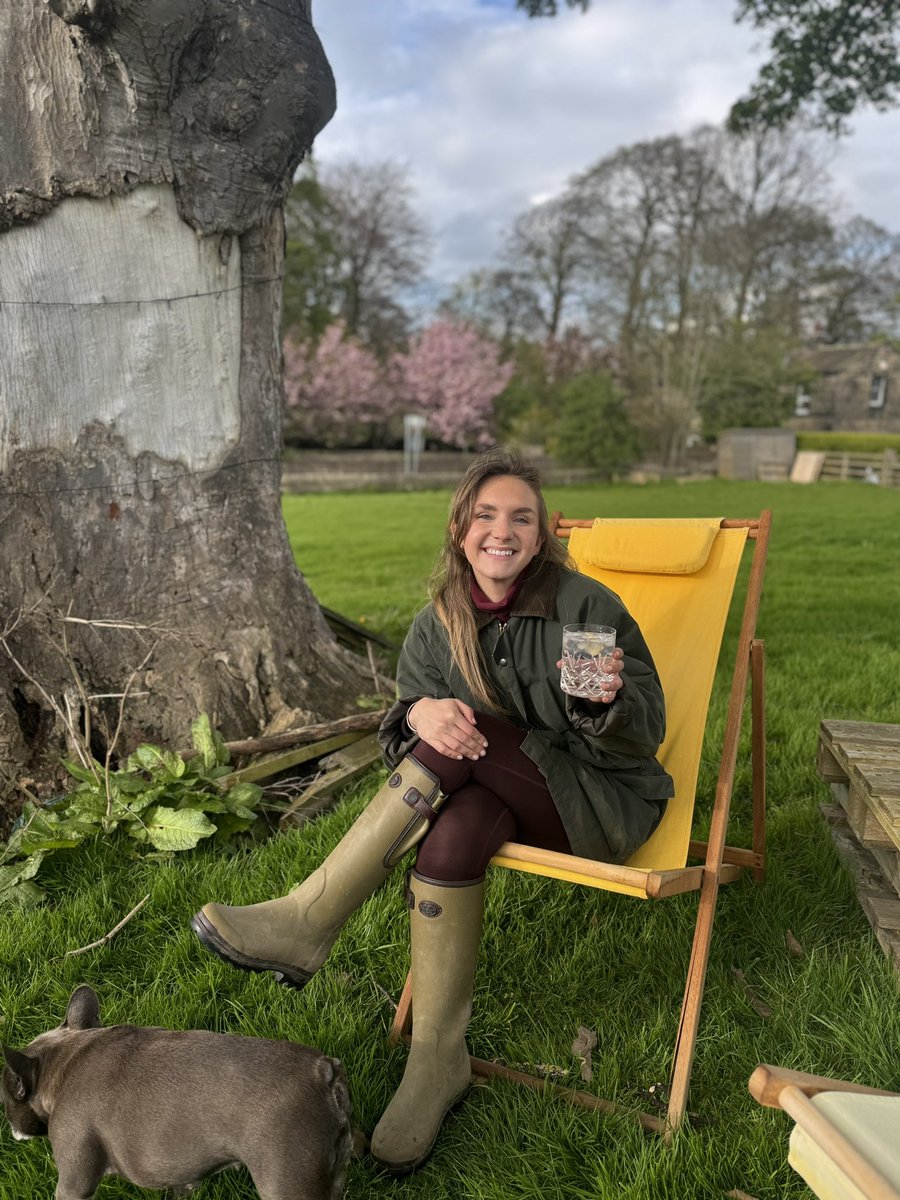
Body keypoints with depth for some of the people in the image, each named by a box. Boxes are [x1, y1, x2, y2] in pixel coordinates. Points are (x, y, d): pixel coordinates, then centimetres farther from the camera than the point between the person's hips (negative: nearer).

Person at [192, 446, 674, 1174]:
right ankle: (439, 1061, -15)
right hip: (508, 798, 4)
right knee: (453, 831, -32)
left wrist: (608, 699, -35)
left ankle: (307, 924, -24)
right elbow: (409, 702, -1)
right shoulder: (441, 622, 0)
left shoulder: (585, 605, -12)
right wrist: (421, 713, -26)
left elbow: (645, 736, -11)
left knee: (462, 740, -28)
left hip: (606, 802, -3)